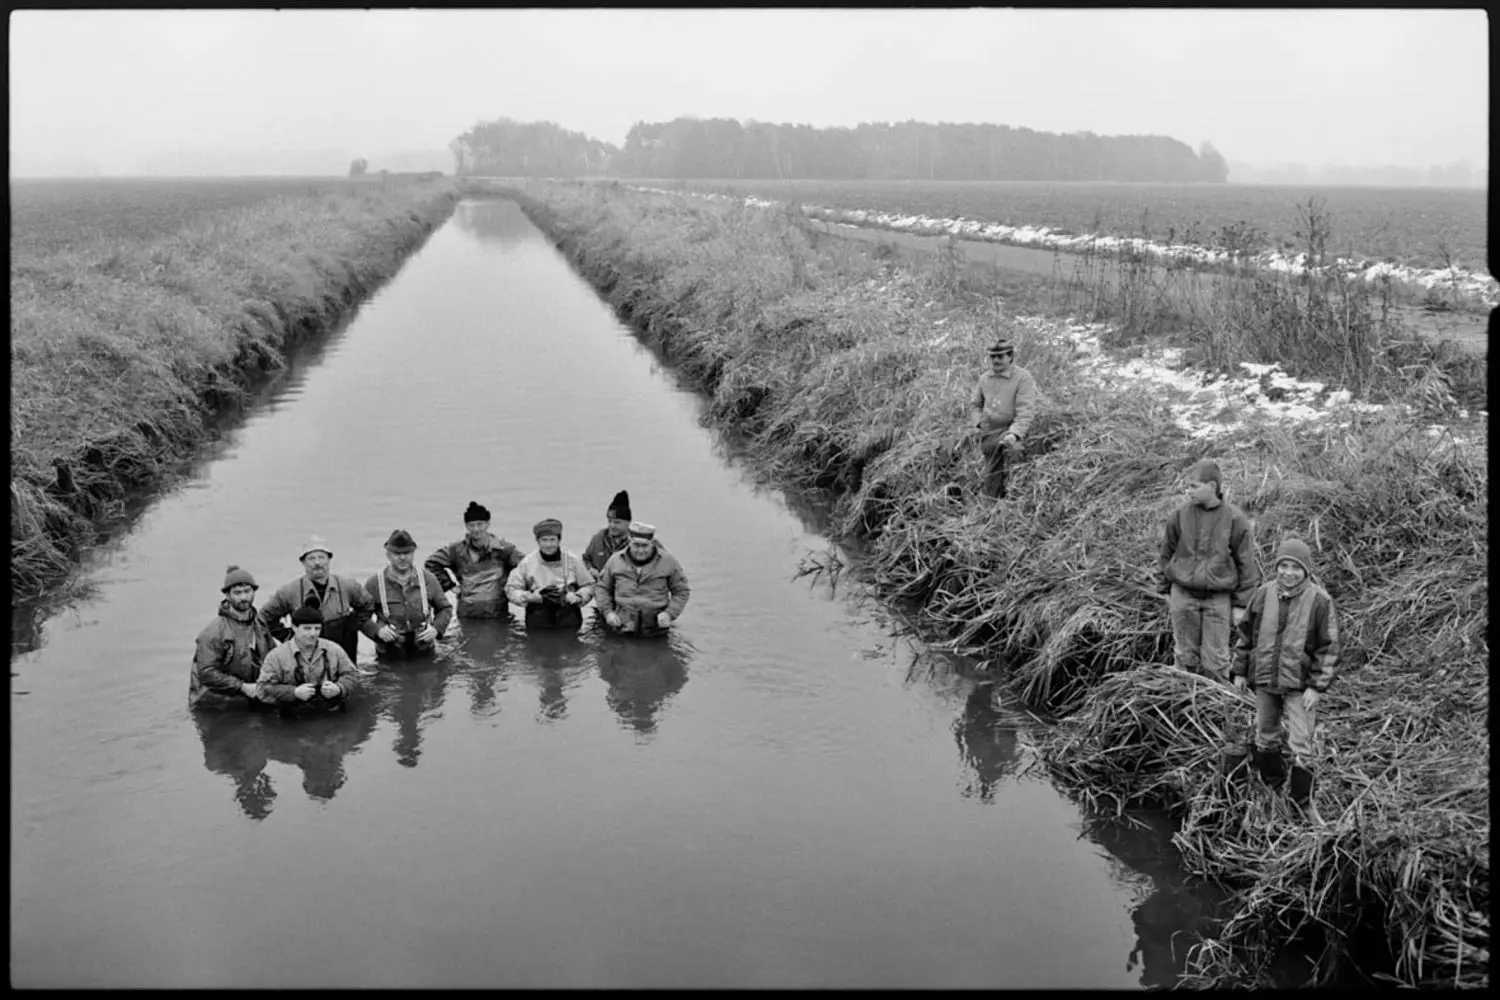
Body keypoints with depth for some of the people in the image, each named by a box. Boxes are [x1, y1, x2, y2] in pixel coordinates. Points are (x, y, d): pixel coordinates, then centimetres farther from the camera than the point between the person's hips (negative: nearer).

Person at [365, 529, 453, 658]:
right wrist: (378, 630, -18)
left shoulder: (427, 579, 1)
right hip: (389, 656, -1)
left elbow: (445, 609, 10)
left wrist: (436, 629, -7)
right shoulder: (373, 584, -5)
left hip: (424, 652, 2)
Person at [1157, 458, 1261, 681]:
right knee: (1185, 656, 7)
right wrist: (1166, 590, 12)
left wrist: (1241, 605, 0)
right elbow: (1166, 553, 10)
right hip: (1183, 594, 2)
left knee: (1215, 660, 2)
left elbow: (1247, 564, 0)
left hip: (1218, 597, -2)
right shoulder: (1180, 515, -2)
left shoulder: (1235, 519, -6)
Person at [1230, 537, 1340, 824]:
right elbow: (1245, 633, 9)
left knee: (1301, 745, -3)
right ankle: (1272, 787, 35)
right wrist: (1240, 671, 9)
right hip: (1265, 680, 4)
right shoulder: (1263, 595, -2)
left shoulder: (1320, 602, -12)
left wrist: (1317, 686, -11)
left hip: (1300, 685, -4)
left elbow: (1328, 648, -8)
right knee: (1266, 737, 16)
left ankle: (1303, 801, 11)